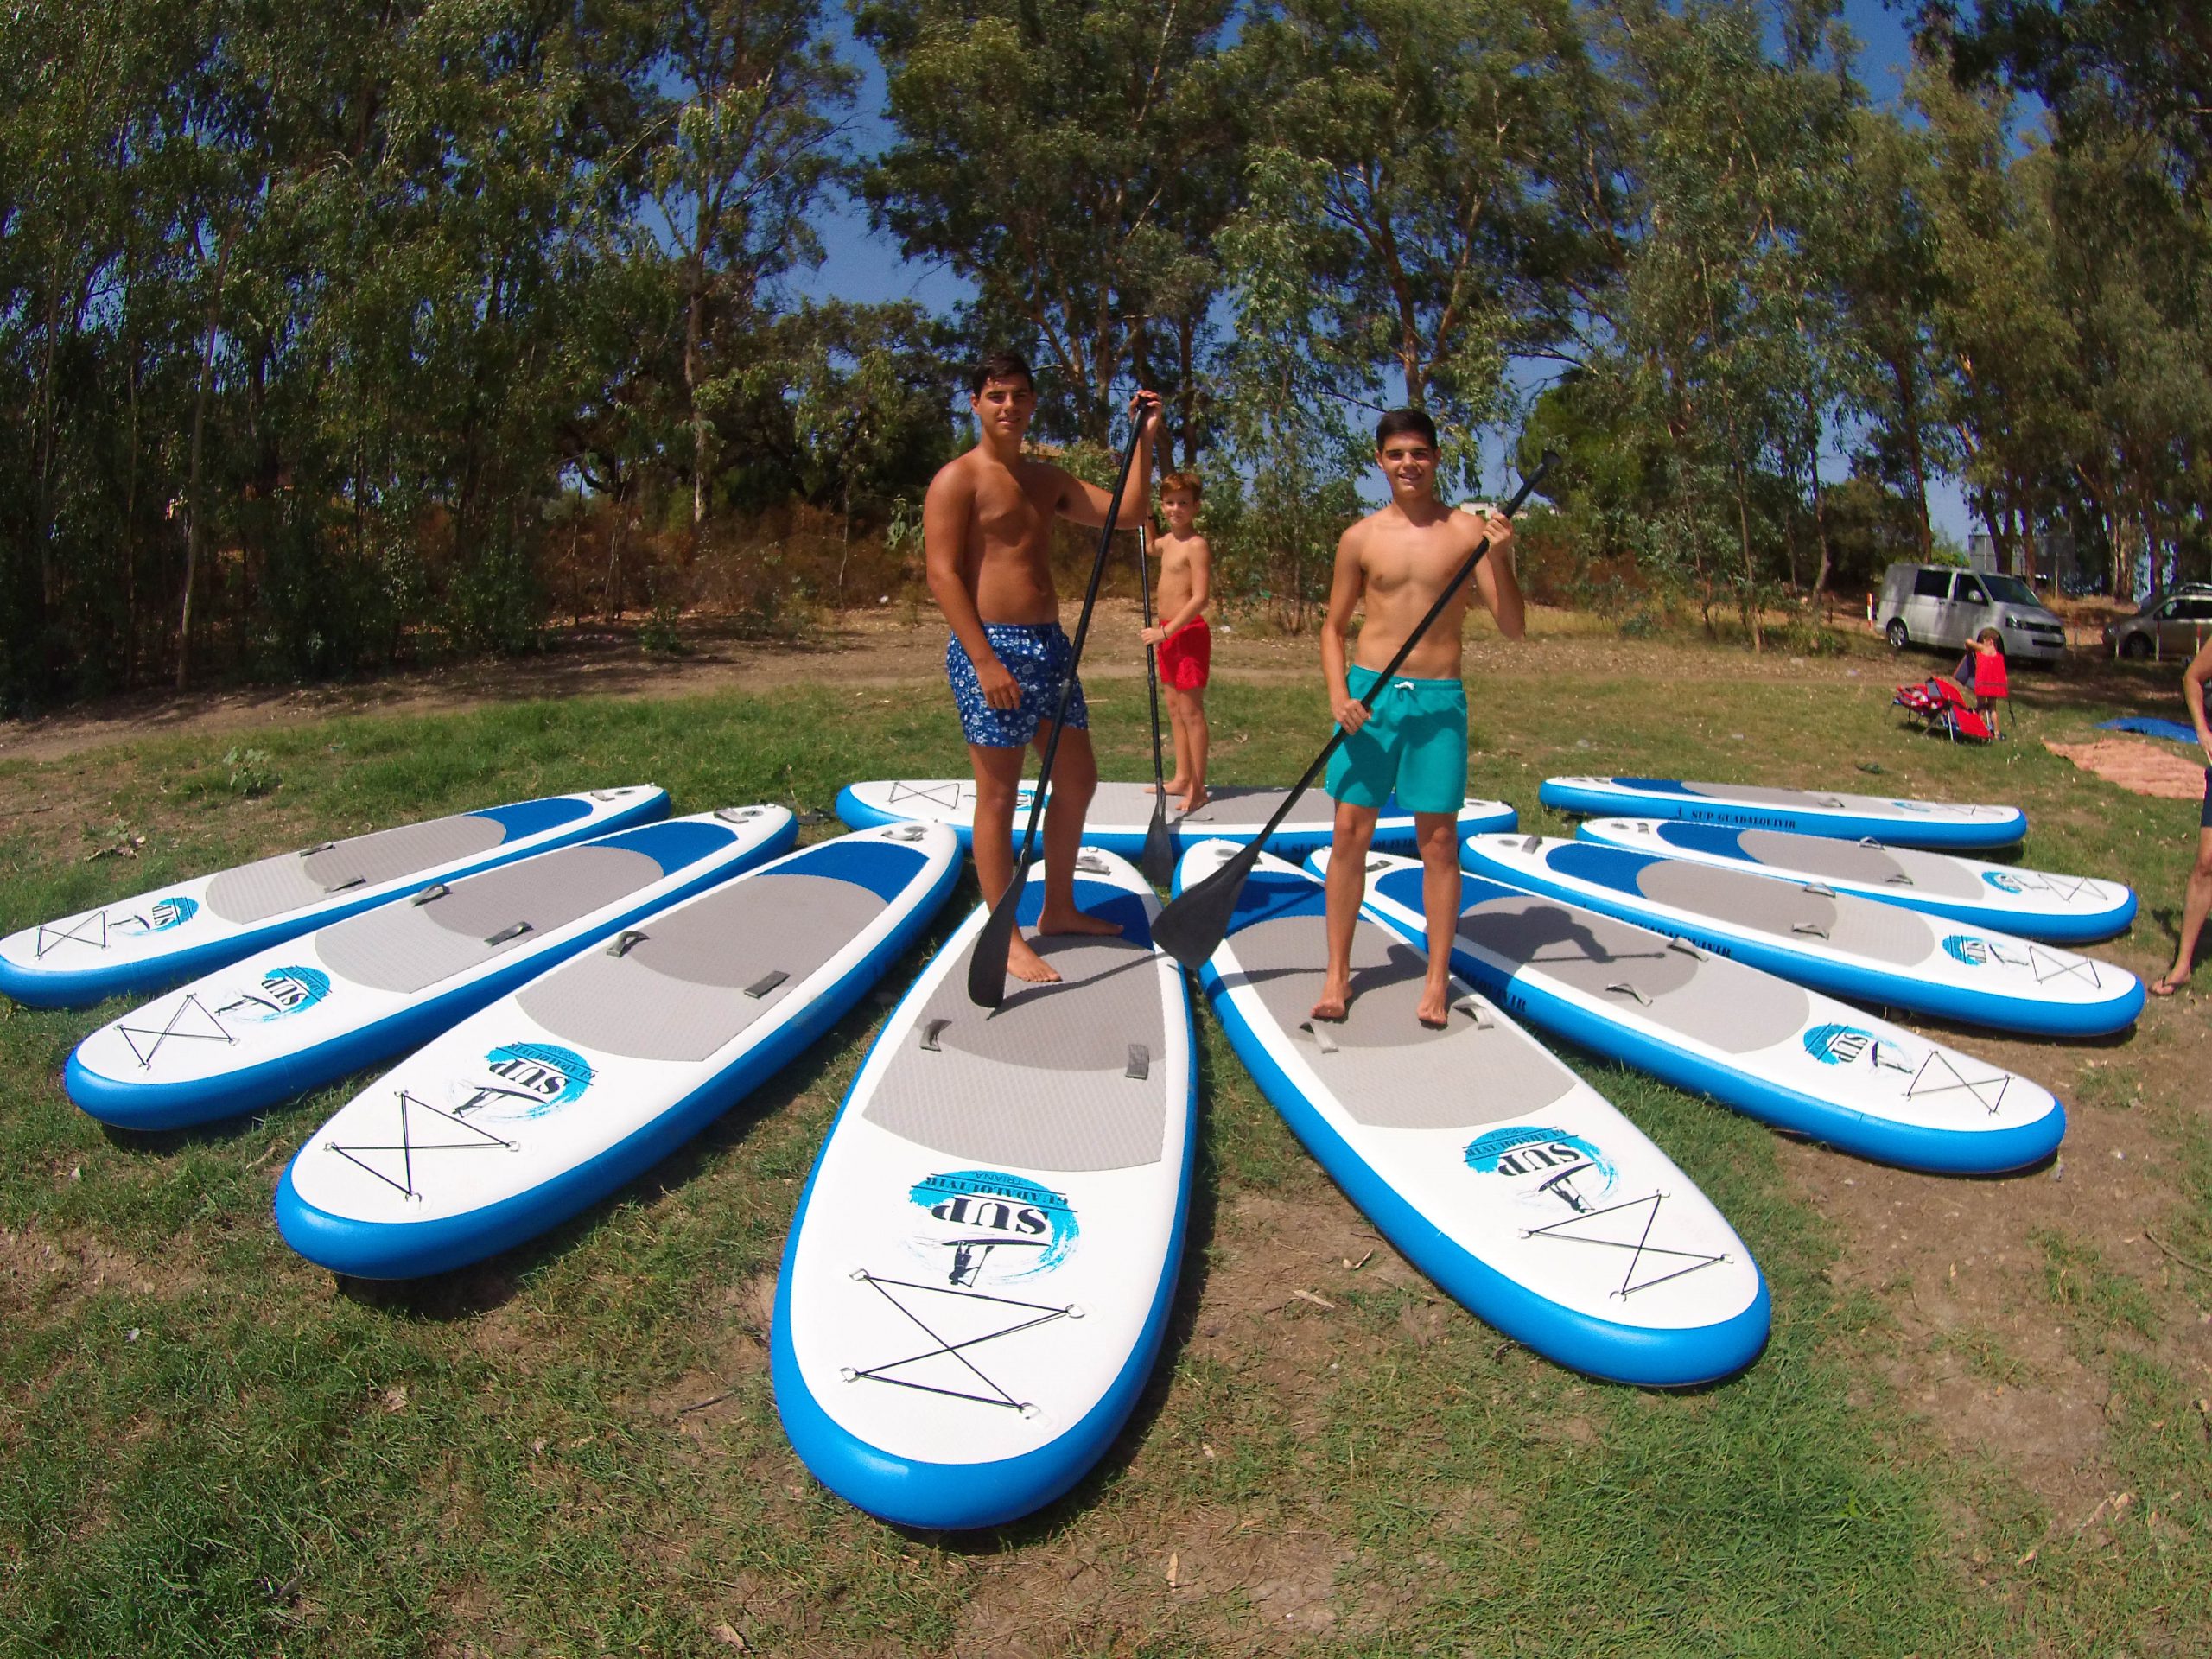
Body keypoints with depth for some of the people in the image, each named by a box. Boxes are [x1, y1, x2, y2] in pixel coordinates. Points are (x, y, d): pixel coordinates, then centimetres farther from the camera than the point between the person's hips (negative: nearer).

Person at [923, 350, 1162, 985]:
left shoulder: (1047, 479, 16)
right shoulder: (957, 479, -7)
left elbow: (1125, 511, 13)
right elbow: (942, 575, -14)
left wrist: (1143, 439, 3)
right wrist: (985, 661, -21)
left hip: (1049, 644, 8)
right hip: (990, 647, -8)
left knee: (1078, 779, 14)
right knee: (999, 796, -2)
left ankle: (1058, 908, 30)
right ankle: (1006, 938, 7)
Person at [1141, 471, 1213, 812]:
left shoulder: (1196, 545, -14)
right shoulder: (1168, 541, 12)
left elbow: (1200, 597, -22)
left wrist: (1166, 631, -24)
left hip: (1187, 632, -9)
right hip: (1167, 633, 9)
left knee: (1191, 710, -7)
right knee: (1174, 708, 13)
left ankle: (1197, 788, -3)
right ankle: (1181, 778, 22)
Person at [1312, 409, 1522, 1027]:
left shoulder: (1468, 530, 1)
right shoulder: (1360, 538, 5)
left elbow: (1513, 628, -1)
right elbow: (1333, 627, 11)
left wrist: (1499, 558, -17)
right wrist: (1337, 693, -5)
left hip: (1439, 699, -1)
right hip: (1368, 695, 1)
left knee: (1439, 840, 3)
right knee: (1349, 832, 2)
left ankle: (1437, 980, 15)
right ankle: (1337, 974, 14)